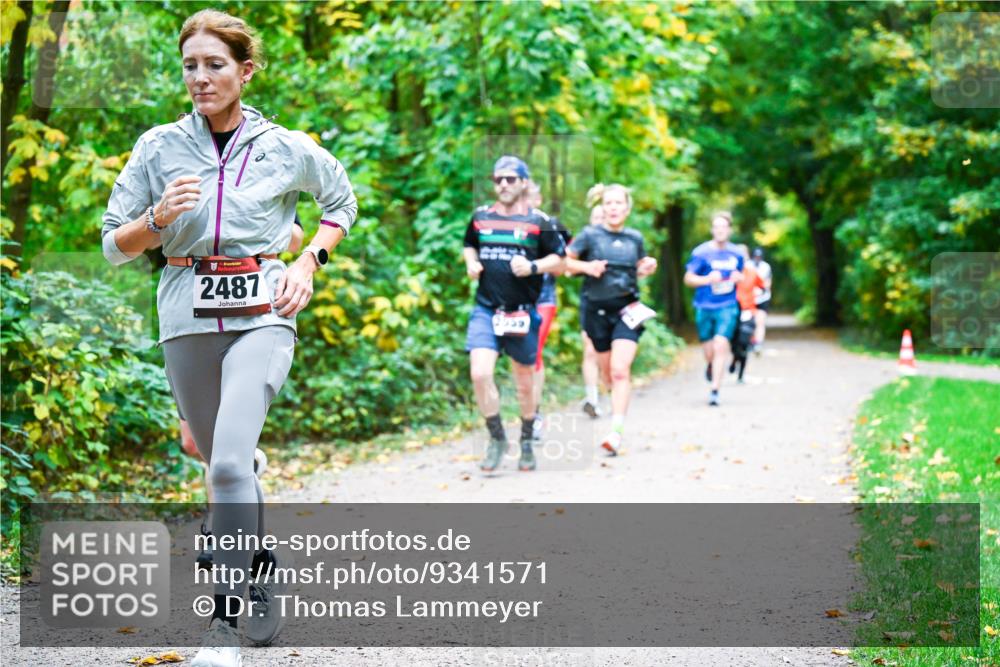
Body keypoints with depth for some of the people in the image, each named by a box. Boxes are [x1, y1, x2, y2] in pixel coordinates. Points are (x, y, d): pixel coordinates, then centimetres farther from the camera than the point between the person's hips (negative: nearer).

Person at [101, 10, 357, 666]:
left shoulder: (288, 149, 1)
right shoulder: (159, 147, 3)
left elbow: (343, 202, 20)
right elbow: (115, 245, 7)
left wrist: (310, 261, 4)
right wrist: (158, 218, -13)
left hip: (261, 314, -3)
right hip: (187, 318, 3)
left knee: (230, 462, -21)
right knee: (225, 463, 15)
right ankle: (266, 564, 43)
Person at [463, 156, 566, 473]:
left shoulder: (538, 221, -1)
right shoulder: (480, 217, 7)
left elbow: (559, 261, 3)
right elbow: (469, 245, 25)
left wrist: (532, 267, -15)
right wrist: (471, 262, 3)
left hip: (522, 313, -1)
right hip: (485, 310, 2)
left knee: (525, 381, 9)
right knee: (479, 374, -16)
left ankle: (527, 443, 29)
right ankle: (497, 438, 2)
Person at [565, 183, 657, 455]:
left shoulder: (635, 238, 7)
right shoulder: (590, 235, -1)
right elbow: (564, 260, 2)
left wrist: (648, 268, 0)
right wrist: (587, 266, -15)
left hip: (627, 309, 0)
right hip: (598, 309, 0)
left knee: (620, 370, -16)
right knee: (609, 372, 10)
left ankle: (616, 432, -22)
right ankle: (619, 410, 38)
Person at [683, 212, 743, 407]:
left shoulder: (736, 254, 7)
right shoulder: (701, 252, -4)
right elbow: (688, 278, -2)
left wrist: (739, 278, -2)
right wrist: (708, 279, -18)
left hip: (727, 307, 1)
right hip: (704, 308, -1)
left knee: (720, 345, -16)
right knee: (709, 352, 7)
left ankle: (715, 391, -14)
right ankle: (711, 366, 45)